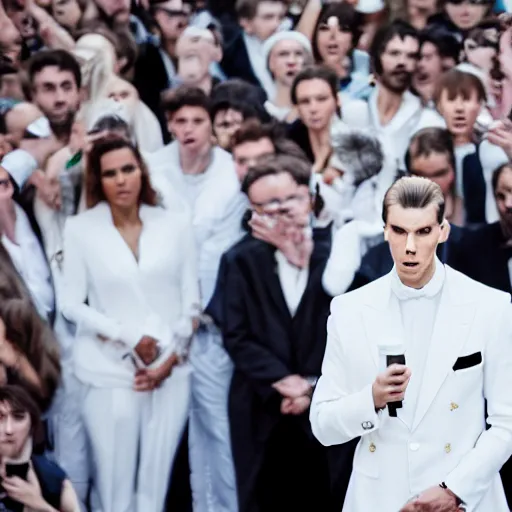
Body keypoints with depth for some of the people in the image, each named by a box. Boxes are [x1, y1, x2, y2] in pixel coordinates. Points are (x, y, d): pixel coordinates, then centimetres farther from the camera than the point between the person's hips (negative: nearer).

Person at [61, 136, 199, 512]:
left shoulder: (176, 226, 6)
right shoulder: (80, 229, 0)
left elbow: (191, 301, 7)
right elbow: (72, 304, -2)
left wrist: (171, 358, -4)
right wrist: (129, 337, -8)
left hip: (171, 371, 2)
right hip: (110, 372, -2)